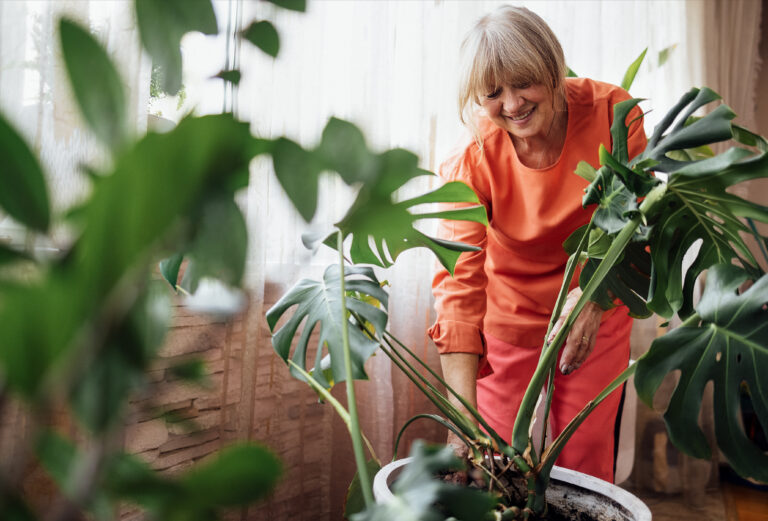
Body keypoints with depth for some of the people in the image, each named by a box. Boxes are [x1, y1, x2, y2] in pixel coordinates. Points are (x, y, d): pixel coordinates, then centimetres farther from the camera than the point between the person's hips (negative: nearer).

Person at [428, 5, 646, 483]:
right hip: (510, 322, -1)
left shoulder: (612, 112, -16)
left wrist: (593, 295, -30)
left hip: (600, 312, 2)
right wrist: (464, 414, -32)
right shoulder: (473, 159, -21)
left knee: (585, 467, 7)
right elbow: (460, 282, -25)